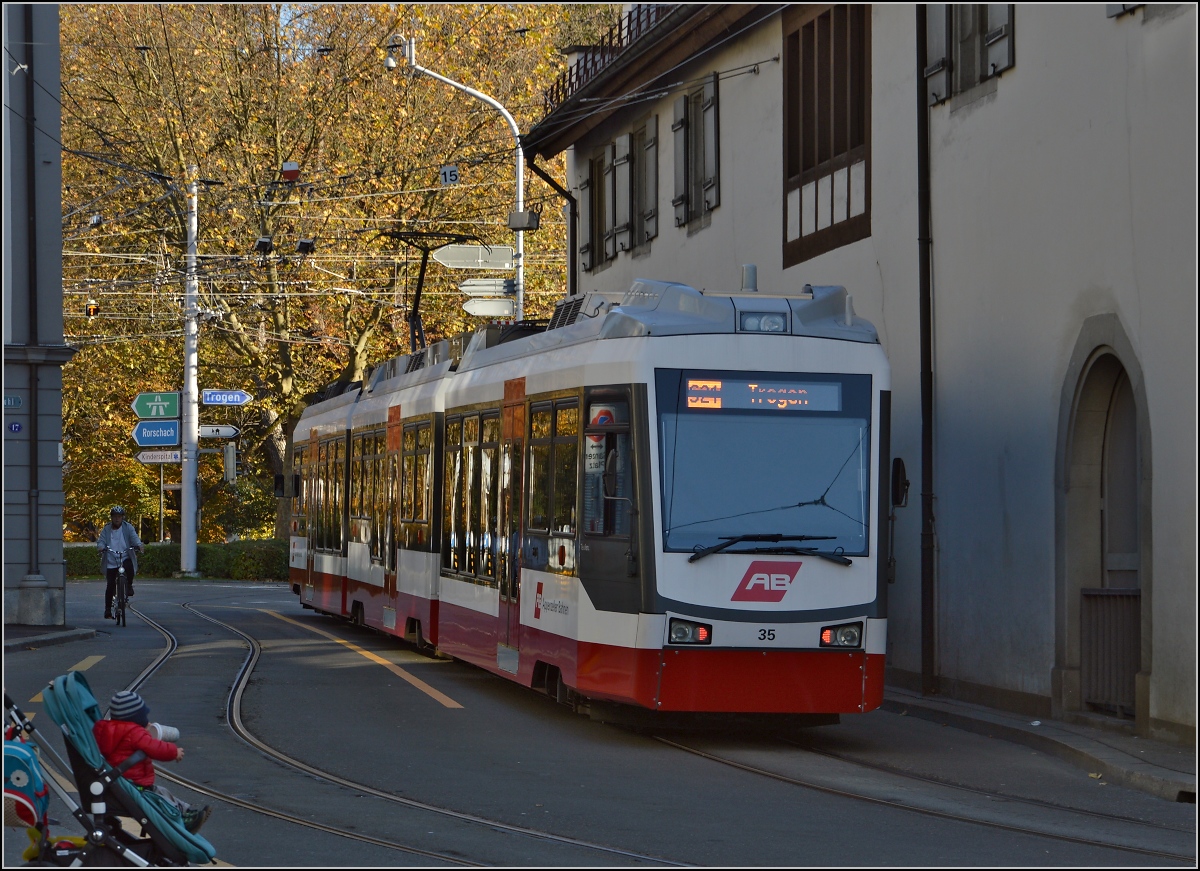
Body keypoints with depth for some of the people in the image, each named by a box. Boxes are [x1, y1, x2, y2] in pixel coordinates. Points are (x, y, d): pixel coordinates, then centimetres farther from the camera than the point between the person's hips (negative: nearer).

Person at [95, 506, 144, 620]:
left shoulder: (128, 527, 5)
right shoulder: (106, 529, 8)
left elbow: (134, 537, -7)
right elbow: (101, 541, -2)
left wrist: (139, 546, -28)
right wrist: (101, 547, -26)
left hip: (125, 558, -1)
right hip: (111, 562, 1)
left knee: (129, 567, -35)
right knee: (111, 585, -2)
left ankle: (129, 586, -8)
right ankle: (108, 610, 8)